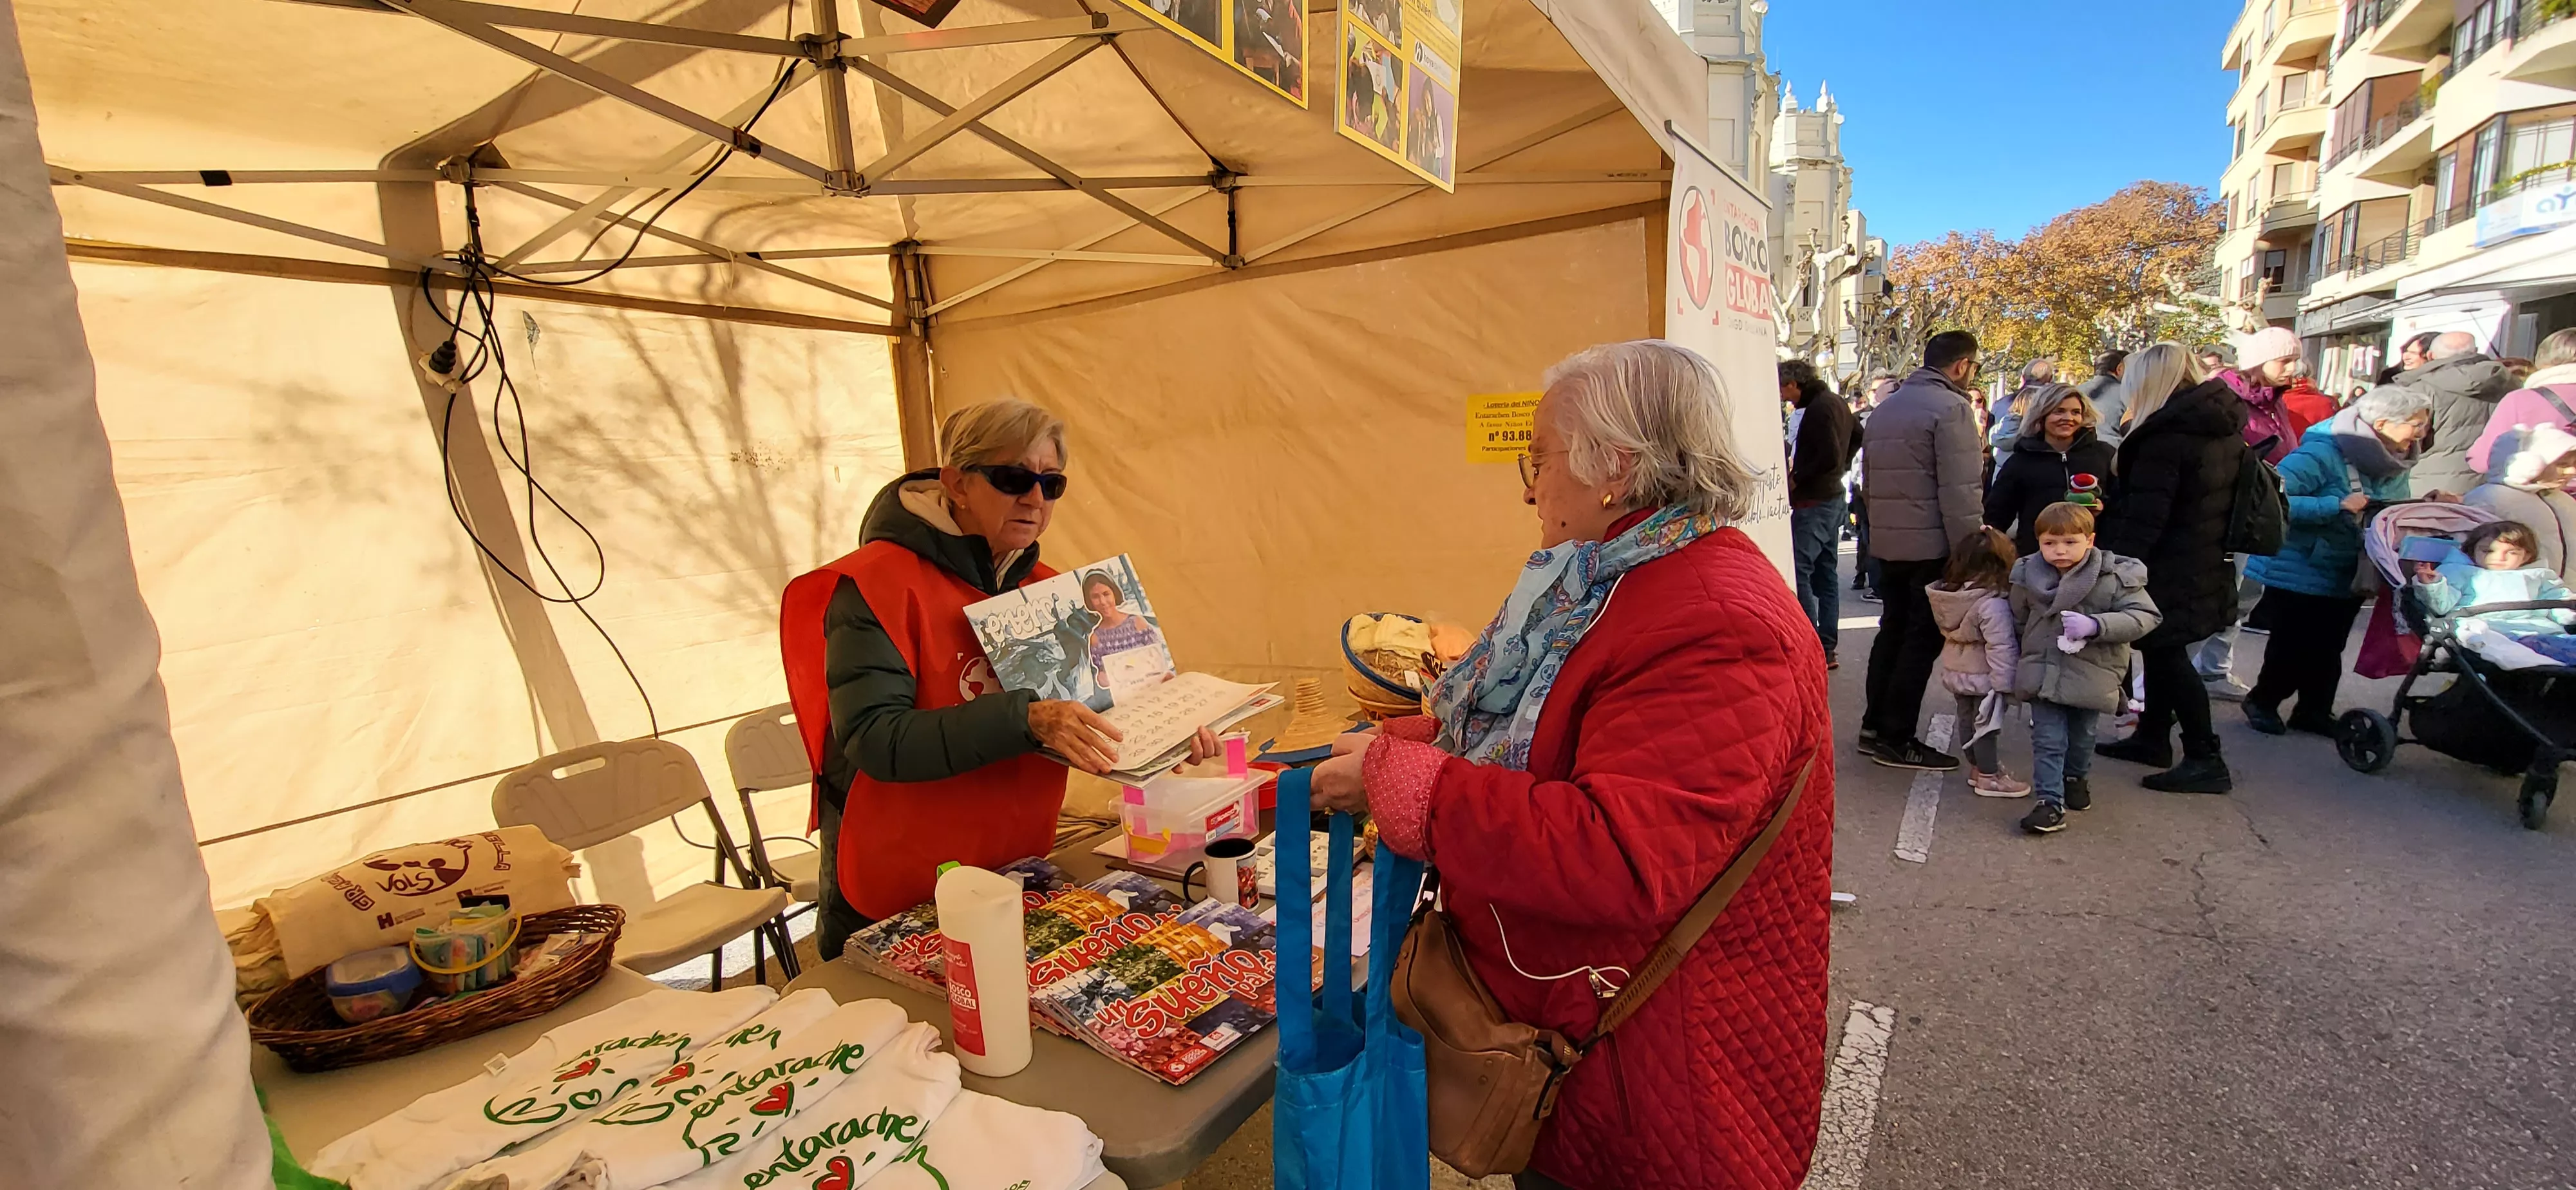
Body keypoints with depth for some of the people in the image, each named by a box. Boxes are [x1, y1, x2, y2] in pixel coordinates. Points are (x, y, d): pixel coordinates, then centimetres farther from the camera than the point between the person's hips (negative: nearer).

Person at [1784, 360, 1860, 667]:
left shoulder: (1818, 408, -17)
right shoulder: (1836, 402, 13)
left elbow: (1829, 456, -25)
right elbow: (1858, 436, 28)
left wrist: (1796, 478, -13)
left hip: (1814, 503, -10)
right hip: (1834, 498, 10)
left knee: (1798, 571, -9)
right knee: (1826, 573, 13)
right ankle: (1827, 649, 19)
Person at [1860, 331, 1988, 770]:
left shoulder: (1884, 408, 14)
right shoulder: (1951, 408, -12)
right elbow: (1959, 491, -18)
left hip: (1887, 544, 8)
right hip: (1933, 545, -8)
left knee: (1893, 630, 16)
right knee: (1923, 639, -1)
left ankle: (1874, 726, 21)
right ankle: (1897, 740, 3)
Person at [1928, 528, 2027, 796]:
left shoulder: (1951, 593, -3)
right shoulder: (1993, 603, -26)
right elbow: (2001, 647, -24)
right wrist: (2006, 682, -19)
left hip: (1957, 671, 7)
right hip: (1984, 676, -7)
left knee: (1967, 720, 18)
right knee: (1987, 725, 5)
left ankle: (1977, 768, 32)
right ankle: (1989, 777, 16)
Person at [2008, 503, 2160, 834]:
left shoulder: (2116, 577, -11)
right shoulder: (2028, 576, -4)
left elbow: (2143, 616, -15)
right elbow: (2017, 619, 11)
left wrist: (2095, 625, -29)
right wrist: (2023, 659, 14)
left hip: (2091, 676, 0)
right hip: (2043, 674, 1)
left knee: (2081, 737, 19)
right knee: (2048, 740, -1)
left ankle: (2076, 778, 45)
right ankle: (2051, 801, 2)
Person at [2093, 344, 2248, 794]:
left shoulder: (2165, 436, -20)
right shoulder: (2224, 427, 9)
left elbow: (2144, 517, -24)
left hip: (2171, 571, -9)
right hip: (2206, 565, 9)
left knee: (2167, 655, -2)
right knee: (2162, 650, 19)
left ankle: (2205, 760, 3)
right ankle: (2153, 737, 31)